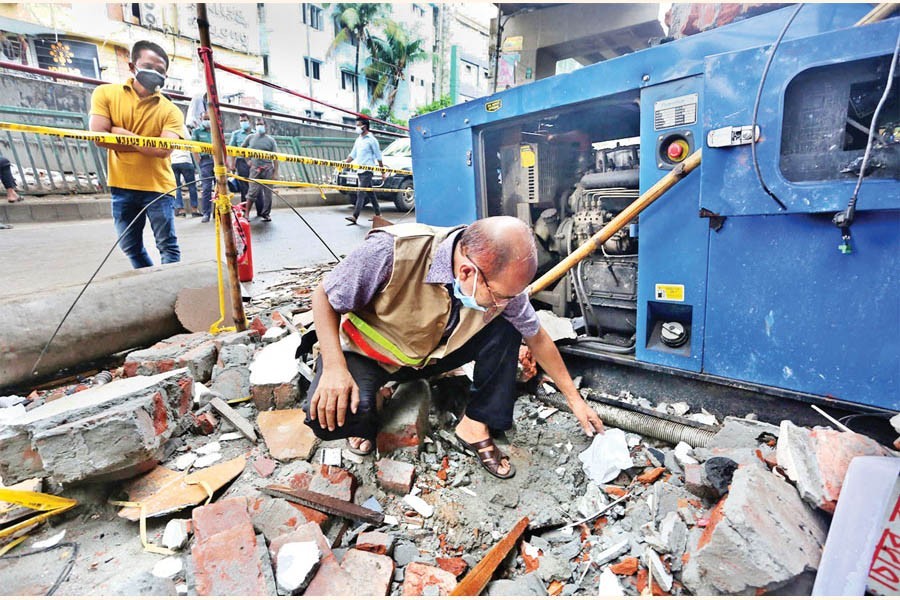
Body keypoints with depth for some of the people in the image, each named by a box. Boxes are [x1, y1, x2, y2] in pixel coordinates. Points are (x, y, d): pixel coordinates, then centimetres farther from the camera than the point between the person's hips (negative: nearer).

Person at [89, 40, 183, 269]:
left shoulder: (170, 110, -2)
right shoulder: (106, 93, 3)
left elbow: (163, 149, -17)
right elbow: (99, 137, -9)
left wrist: (120, 132, -11)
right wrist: (147, 145, -11)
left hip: (158, 187, -3)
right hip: (122, 187, 3)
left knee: (168, 246, -1)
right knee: (131, 248, 13)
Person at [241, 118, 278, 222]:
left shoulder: (270, 140, 6)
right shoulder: (250, 137, 11)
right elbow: (242, 148, 24)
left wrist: (275, 173, -6)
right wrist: (248, 159, 13)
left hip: (268, 169, -1)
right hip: (255, 169, 1)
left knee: (268, 193, 2)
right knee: (253, 192, -4)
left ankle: (266, 214, 11)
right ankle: (247, 213, 1)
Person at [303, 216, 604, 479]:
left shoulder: (502, 280, -22)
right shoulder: (392, 251, -37)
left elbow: (537, 338, -4)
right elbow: (324, 296, -20)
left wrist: (574, 399, 3)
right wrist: (334, 368, -32)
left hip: (431, 355, 3)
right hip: (368, 353, -3)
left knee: (506, 330, -16)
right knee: (330, 414, -31)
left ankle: (475, 424, -1)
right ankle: (364, 421, 5)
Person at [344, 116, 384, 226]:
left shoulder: (371, 140, -6)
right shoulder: (358, 140, 17)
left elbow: (378, 157, -5)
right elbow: (353, 155, 19)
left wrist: (382, 172, -6)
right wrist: (345, 162, 5)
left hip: (367, 171, -8)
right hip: (359, 171, 8)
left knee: (361, 194, -14)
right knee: (370, 193, 12)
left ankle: (355, 217, -18)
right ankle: (378, 214, 20)